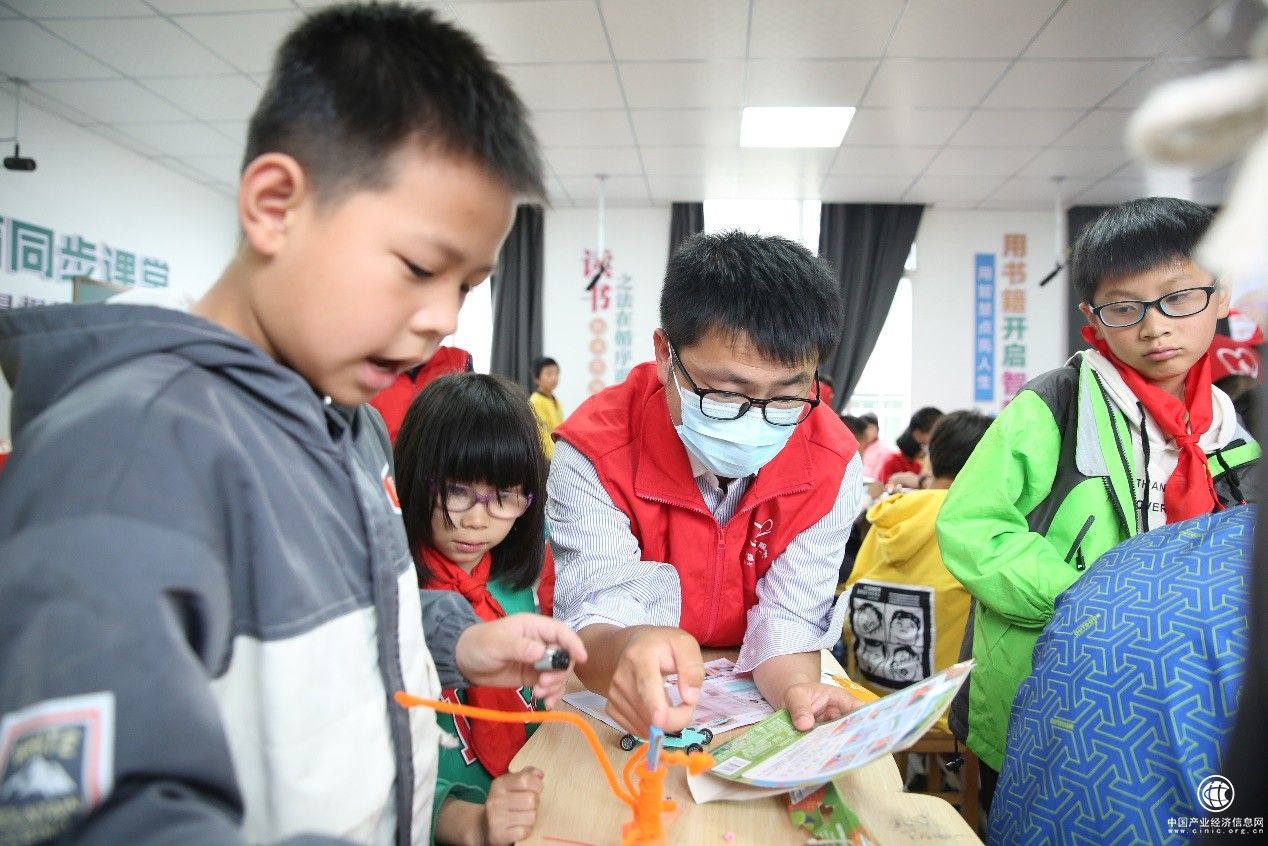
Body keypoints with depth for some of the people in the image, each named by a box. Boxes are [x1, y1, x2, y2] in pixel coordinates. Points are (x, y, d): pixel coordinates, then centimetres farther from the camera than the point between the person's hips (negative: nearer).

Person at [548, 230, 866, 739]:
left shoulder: (832, 465, -14)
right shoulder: (594, 454, -21)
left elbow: (788, 617, -11)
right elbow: (592, 615, -24)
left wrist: (798, 690, -33)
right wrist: (626, 653, -47)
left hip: (756, 699, 1)